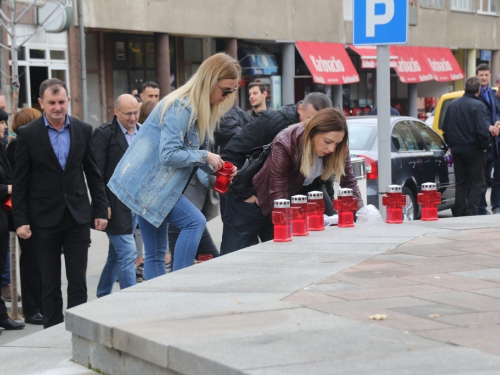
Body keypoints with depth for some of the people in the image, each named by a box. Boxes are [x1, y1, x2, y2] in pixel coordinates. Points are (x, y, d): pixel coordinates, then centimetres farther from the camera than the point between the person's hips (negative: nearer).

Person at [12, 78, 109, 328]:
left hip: (78, 215, 2)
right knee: (50, 283, 7)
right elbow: (20, 182, -2)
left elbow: (93, 174, 9)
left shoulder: (83, 130, 3)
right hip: (45, 218, -1)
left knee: (78, 281, 1)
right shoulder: (28, 134, -4)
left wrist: (100, 210, 4)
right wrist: (20, 220, -7)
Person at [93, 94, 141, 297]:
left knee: (116, 254, 15)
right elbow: (97, 172, -12)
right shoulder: (104, 133, -9)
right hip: (116, 205, -7)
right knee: (127, 254, -9)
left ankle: (103, 296, 27)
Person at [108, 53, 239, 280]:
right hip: (146, 184, -10)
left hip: (150, 184, 10)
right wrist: (205, 156, -18)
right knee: (195, 221, -18)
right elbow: (168, 155, -27)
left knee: (156, 255, 9)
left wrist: (215, 167, -2)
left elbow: (194, 152, 16)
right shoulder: (181, 108, -21)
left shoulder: (203, 109, 10)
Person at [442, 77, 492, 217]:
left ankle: (459, 214, 13)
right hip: (474, 150, -6)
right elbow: (482, 130, -22)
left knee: (460, 183, 14)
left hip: (457, 151, 6)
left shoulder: (453, 104, 8)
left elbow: (445, 128, 14)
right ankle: (470, 213, -8)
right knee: (477, 184, 1)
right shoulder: (478, 105, -15)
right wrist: (485, 145, -8)